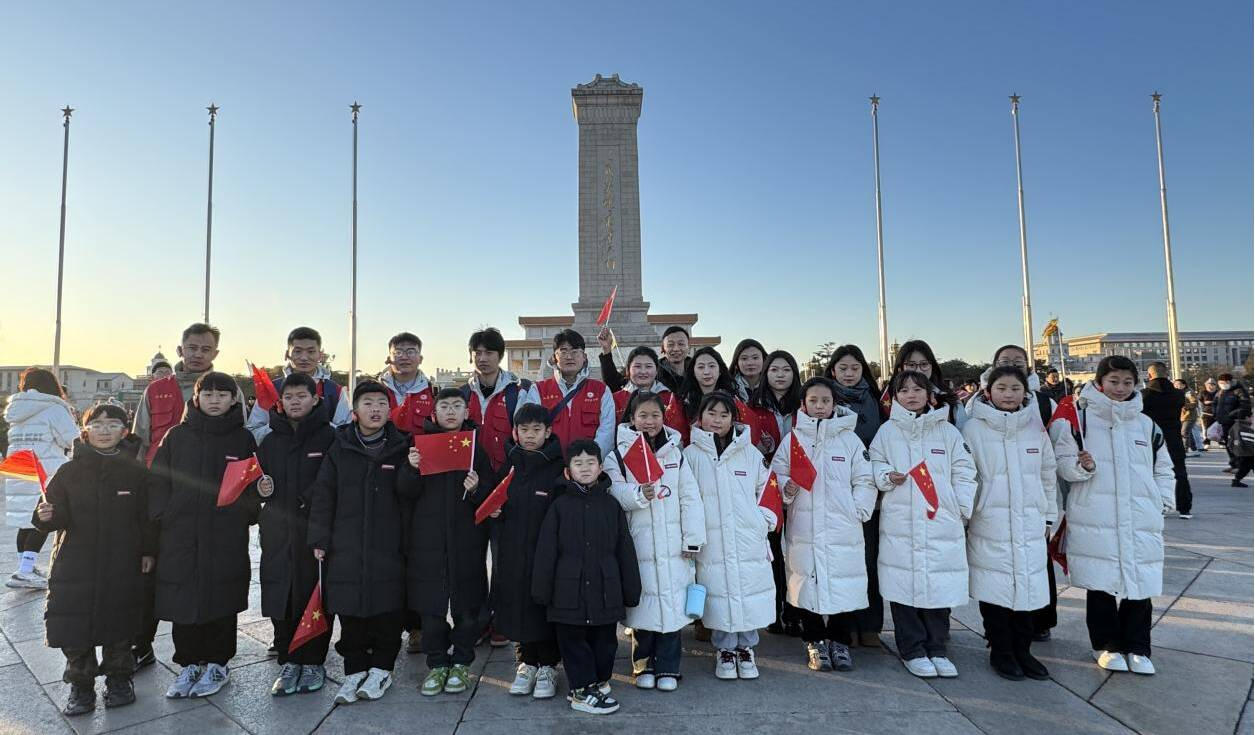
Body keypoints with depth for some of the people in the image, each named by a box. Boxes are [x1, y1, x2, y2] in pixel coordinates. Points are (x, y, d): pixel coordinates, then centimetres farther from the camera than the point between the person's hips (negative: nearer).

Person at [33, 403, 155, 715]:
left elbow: (147, 516, 2)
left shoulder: (135, 471, 0)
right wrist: (46, 517, -22)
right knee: (73, 625, 2)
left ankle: (119, 679, 27)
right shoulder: (70, 472, 1)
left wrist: (149, 551, 2)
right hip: (76, 563, 1)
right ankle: (81, 684, 21)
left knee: (119, 624, 9)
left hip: (123, 565, 0)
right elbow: (59, 516, 0)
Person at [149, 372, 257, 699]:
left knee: (221, 599, 5)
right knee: (182, 599, 6)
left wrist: (245, 516, -5)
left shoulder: (243, 439, 2)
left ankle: (217, 663, 21)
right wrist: (162, 516, -2)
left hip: (226, 538, -1)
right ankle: (189, 664, 22)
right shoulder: (176, 436, 6)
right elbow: (159, 481, 7)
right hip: (180, 534, 2)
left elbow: (253, 484, 5)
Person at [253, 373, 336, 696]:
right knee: (280, 596, 5)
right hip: (277, 531, 4)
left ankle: (313, 662, 17)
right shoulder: (270, 441, 12)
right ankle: (288, 662, 20)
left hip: (316, 527, -4)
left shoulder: (329, 436, -3)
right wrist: (260, 488, -1)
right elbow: (258, 479, 19)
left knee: (315, 596, 3)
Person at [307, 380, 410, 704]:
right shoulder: (339, 449, 5)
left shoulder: (401, 448, 4)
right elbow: (323, 495, 4)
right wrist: (319, 539, -1)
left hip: (388, 547, -1)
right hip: (345, 547, 1)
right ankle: (355, 671, 21)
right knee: (349, 612, 6)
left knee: (387, 610, 4)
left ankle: (381, 669, 22)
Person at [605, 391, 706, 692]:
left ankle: (667, 668, 20)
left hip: (673, 544, 1)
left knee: (672, 604, 4)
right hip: (638, 542, -1)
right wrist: (639, 495, -25)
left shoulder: (676, 452, 6)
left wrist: (692, 539, 0)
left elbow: (690, 498, 4)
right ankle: (644, 666, 25)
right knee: (643, 603, 6)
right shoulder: (620, 454, 1)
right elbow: (614, 493, -7)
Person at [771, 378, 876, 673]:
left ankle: (840, 643, 22)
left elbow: (864, 480, 4)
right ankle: (816, 643, 22)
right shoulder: (793, 439, 6)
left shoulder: (849, 439, 5)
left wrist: (859, 511, -5)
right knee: (808, 585, 4)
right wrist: (786, 487, -12)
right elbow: (777, 473, 8)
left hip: (843, 529, 0)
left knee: (844, 585, 2)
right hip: (804, 529, 0)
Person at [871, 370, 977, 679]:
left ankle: (936, 649, 21)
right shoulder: (887, 431, 6)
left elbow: (964, 472, 8)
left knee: (941, 585, 4)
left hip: (942, 523, 1)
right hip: (900, 523, -1)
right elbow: (874, 463, 10)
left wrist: (962, 508, 1)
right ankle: (912, 650, 16)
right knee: (904, 585, 1)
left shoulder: (948, 431, 7)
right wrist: (886, 476, -10)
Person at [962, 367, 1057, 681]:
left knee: (1029, 585, 7)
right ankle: (1000, 651, 19)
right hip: (990, 524, -3)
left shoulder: (1035, 429, 8)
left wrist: (1048, 516, 14)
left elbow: (1048, 475, 14)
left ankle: (1022, 650, 24)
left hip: (1029, 524, 4)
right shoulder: (974, 428, -4)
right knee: (995, 589, 2)